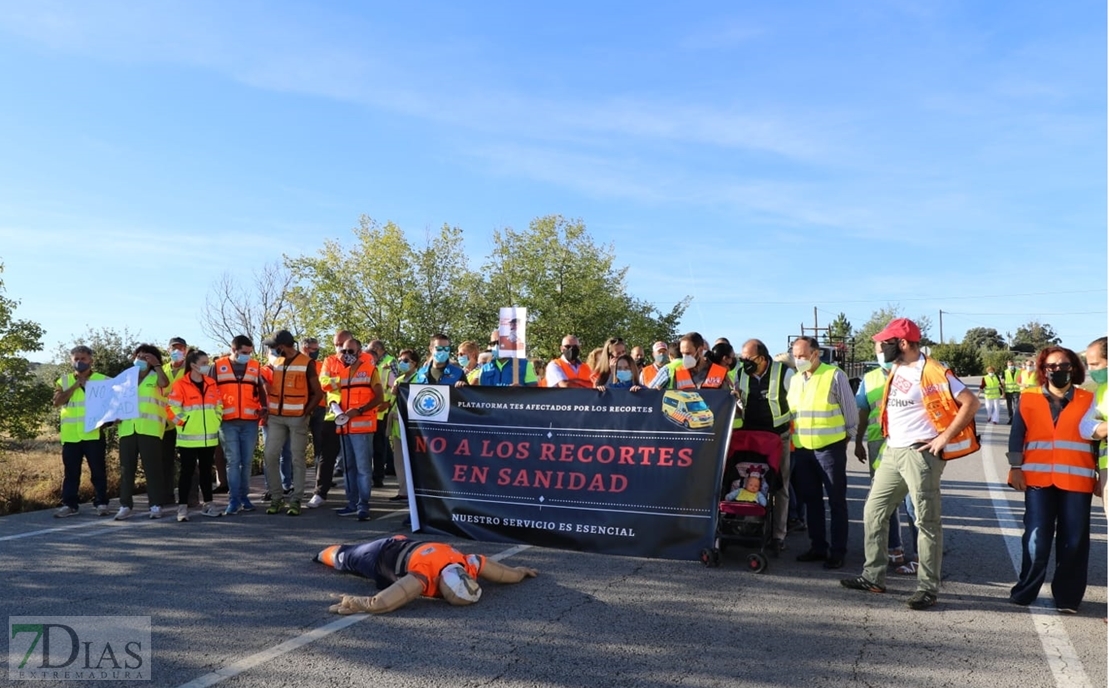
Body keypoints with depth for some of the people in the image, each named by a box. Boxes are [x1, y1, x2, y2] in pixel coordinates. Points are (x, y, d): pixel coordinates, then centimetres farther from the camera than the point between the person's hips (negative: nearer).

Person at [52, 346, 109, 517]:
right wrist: (75, 386, -7)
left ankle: (101, 503, 8)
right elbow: (57, 402, -2)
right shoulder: (64, 381, 12)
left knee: (98, 471, 2)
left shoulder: (102, 379, 6)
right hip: (71, 435, 2)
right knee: (70, 472, 7)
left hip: (94, 433, -2)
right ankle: (69, 504, 12)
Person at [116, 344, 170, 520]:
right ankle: (125, 506, 9)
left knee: (152, 467, -3)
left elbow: (165, 383, -17)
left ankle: (156, 506, 1)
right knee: (126, 468, 4)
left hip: (149, 430, -4)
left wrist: (156, 364, -10)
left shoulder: (156, 377, 7)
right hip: (127, 429, 4)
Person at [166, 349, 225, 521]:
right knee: (187, 471, -1)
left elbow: (219, 405, 17)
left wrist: (216, 421, 6)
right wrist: (184, 423, -10)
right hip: (189, 438, -5)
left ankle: (208, 504, 20)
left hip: (209, 437, 5)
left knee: (206, 470, 12)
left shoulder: (212, 384, 8)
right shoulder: (180, 385, -9)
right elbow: (171, 408, -10)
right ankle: (183, 507, 4)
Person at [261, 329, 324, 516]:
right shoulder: (275, 363, 10)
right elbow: (270, 388, 16)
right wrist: (267, 411, 3)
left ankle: (296, 500, 7)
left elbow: (318, 393, -3)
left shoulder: (306, 363, -4)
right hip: (276, 417, 4)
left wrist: (306, 412, -10)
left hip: (297, 418, -4)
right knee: (270, 455, -1)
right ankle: (276, 497, 10)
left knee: (298, 459, 1)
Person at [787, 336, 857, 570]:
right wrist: (793, 437, 13)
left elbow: (850, 410, -3)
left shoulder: (835, 375, -8)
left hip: (830, 447, -6)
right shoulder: (794, 379, 10)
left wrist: (846, 437, 1)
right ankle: (818, 546, 24)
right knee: (811, 500, 13)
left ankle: (838, 551, 10)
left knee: (836, 501, 3)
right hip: (802, 449, 6)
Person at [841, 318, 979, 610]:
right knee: (874, 511, 10)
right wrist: (889, 435, 13)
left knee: (926, 521, 0)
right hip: (892, 451, 9)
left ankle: (928, 588, 9)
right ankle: (873, 576, 20)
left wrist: (945, 437, -18)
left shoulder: (932, 373, -14)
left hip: (920, 454, -9)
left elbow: (971, 403, -18)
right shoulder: (896, 371, 12)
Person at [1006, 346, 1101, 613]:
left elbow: (1099, 435, 8)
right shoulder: (1029, 398, 7)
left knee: (1074, 541, 4)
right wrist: (1016, 468, -1)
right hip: (1038, 478, -1)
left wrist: (1101, 474, 5)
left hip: (1076, 480, 1)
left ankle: (1067, 598, 17)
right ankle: (1024, 592, 13)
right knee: (1036, 539, -2)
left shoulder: (1088, 400, 8)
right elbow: (1017, 435, 5)